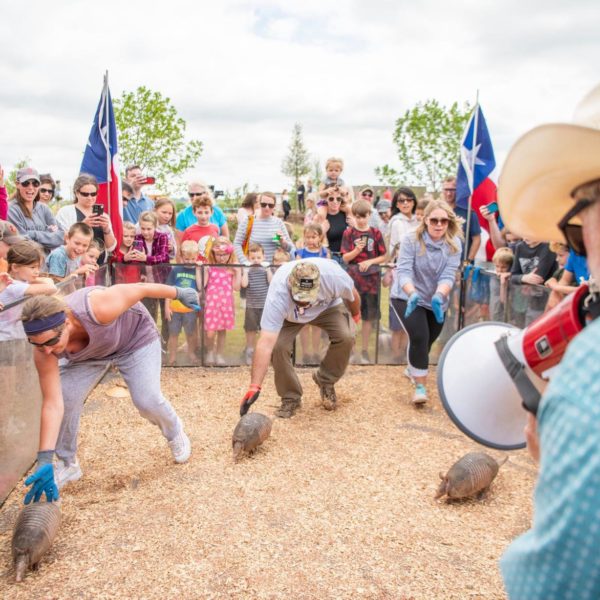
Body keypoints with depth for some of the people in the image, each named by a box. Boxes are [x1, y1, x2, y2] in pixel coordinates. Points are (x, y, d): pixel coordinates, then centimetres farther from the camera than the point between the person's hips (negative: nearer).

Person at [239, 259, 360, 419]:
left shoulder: (334, 275, -40)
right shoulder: (278, 294, -43)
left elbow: (352, 296, -15)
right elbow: (266, 343, -46)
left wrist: (355, 314, 6)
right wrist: (254, 387, -51)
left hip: (329, 306, 1)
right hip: (289, 315, -1)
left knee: (346, 337, -24)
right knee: (278, 346, -25)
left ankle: (326, 381, 4)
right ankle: (290, 397, 1)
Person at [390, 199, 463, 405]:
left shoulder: (454, 244, -13)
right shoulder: (411, 240, -20)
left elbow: (448, 275, -22)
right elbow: (403, 271, -28)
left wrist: (439, 296, -42)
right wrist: (413, 293, -47)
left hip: (436, 301, 4)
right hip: (407, 297, -4)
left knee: (428, 340, 19)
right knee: (419, 337, -23)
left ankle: (414, 368, 51)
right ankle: (420, 386, -10)